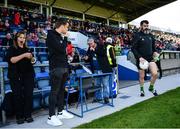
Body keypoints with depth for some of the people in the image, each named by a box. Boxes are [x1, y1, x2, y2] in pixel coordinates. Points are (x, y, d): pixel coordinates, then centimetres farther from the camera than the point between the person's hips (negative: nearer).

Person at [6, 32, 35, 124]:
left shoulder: (27, 49, 16)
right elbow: (12, 60, -12)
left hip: (28, 75, 3)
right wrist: (24, 55, -18)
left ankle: (28, 115, 6)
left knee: (29, 95, -3)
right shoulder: (11, 49, 5)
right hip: (16, 76, -3)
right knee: (18, 96, -2)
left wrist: (31, 58, -2)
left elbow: (31, 61, 20)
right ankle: (19, 117, 8)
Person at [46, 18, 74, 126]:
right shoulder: (51, 35, -8)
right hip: (56, 68, -8)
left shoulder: (61, 36, 17)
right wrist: (65, 38, -4)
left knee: (61, 90, 12)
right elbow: (61, 49, -20)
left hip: (64, 67, 8)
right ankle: (51, 116, 4)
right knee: (54, 91, -4)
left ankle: (61, 111, 23)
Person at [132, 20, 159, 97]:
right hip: (141, 59, -4)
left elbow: (153, 46, 18)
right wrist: (139, 57, -22)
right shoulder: (137, 35, -8)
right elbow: (133, 48, -12)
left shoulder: (150, 35, 9)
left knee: (155, 73, -8)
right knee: (142, 76, 7)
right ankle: (142, 90, 31)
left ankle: (151, 87, 19)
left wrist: (154, 52, -3)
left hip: (150, 58, 4)